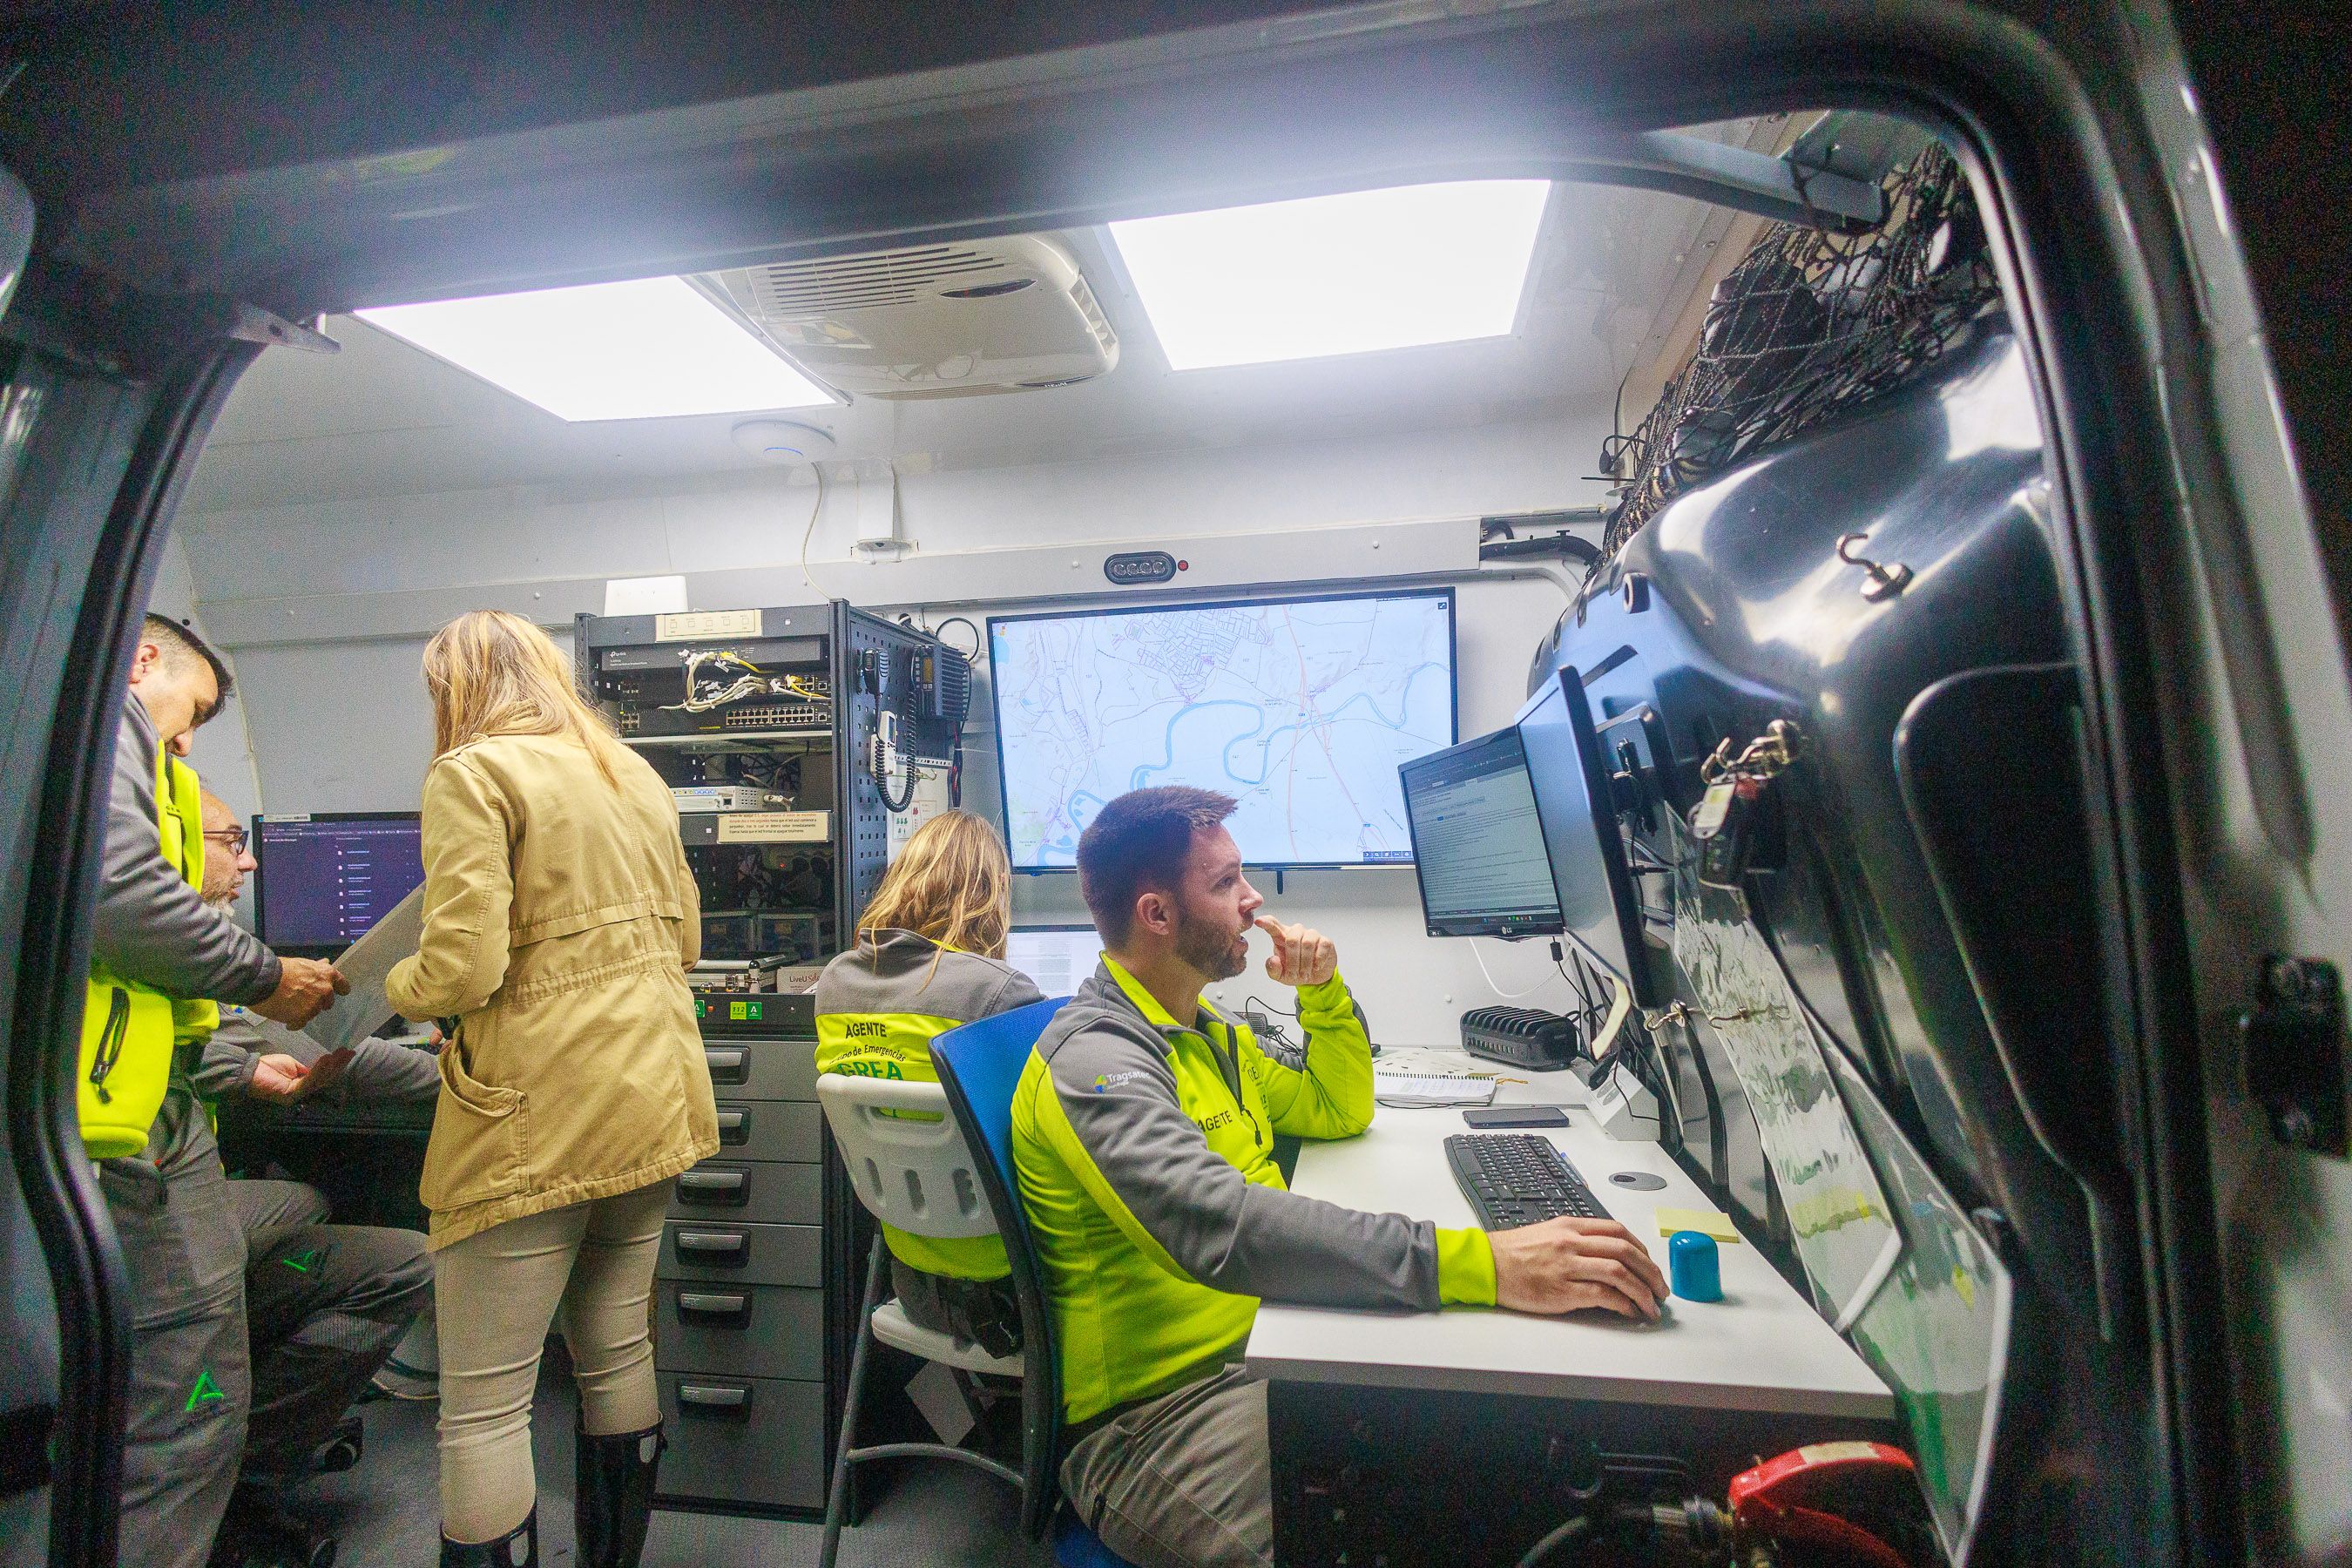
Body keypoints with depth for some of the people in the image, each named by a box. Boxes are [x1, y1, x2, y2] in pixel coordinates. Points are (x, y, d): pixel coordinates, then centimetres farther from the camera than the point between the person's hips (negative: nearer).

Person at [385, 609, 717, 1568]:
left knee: (483, 1408, 5)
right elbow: (683, 938, 17)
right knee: (618, 1354, 19)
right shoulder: (634, 772, 13)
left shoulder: (473, 773, -8)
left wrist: (392, 986, 6)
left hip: (536, 1120, -7)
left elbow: (463, 969, -15)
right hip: (653, 1102, 8)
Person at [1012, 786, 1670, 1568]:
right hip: (1162, 1412, -8)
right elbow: (1220, 1226, -34)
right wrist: (1485, 1265, -39)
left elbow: (1341, 1111, 24)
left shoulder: (1204, 1032, 13)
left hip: (1270, 1348, 9)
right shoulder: (1093, 1060, -18)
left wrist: (1324, 992, 6)